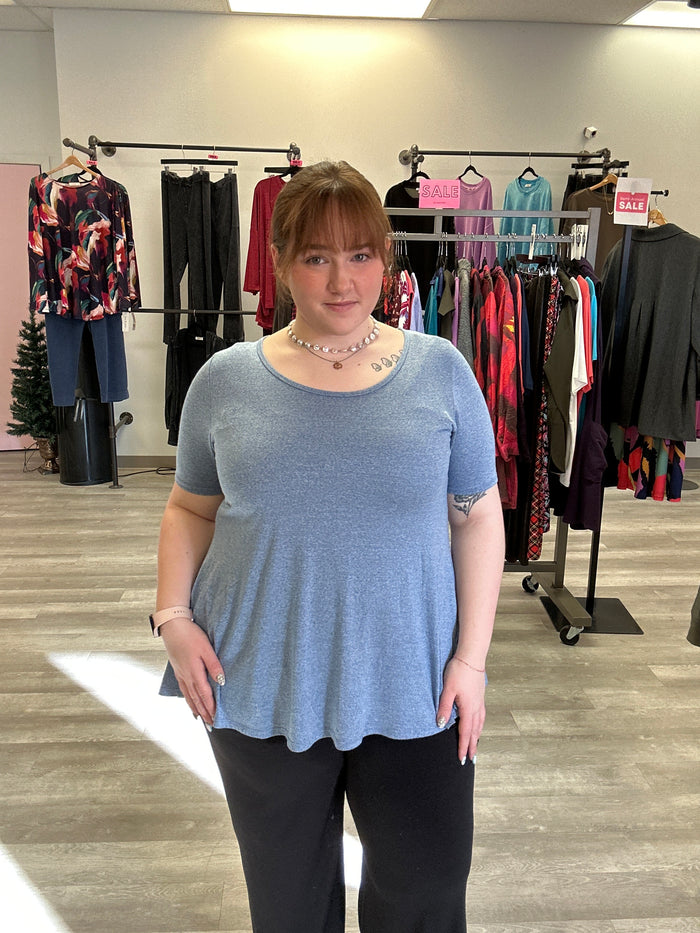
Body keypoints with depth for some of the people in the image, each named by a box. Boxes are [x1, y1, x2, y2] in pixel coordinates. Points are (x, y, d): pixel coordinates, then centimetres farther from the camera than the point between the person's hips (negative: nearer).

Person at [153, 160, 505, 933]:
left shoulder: (440, 370, -4)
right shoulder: (226, 380, -2)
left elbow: (478, 516, -1)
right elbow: (190, 508, 8)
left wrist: (471, 656, -5)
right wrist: (173, 616, -5)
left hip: (412, 683, 0)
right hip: (261, 684, 1)